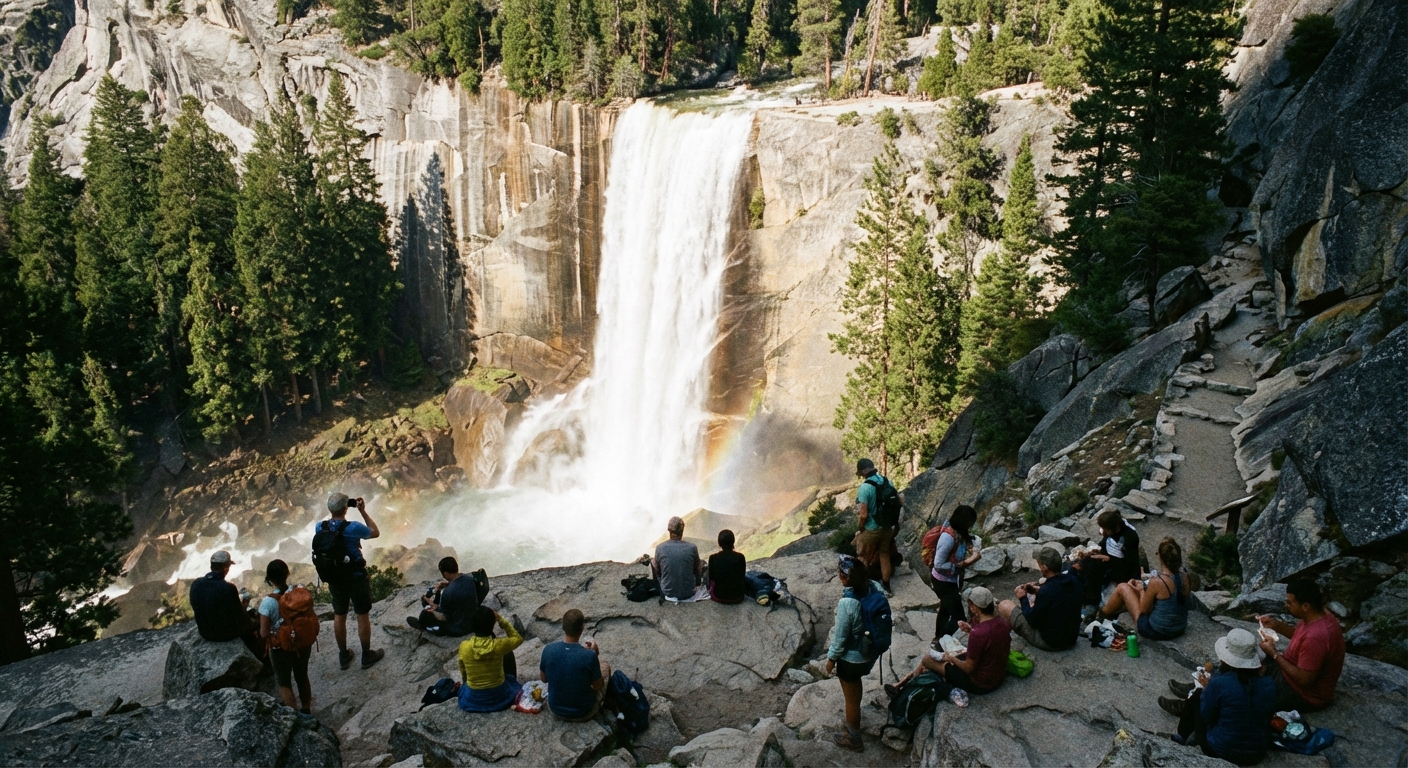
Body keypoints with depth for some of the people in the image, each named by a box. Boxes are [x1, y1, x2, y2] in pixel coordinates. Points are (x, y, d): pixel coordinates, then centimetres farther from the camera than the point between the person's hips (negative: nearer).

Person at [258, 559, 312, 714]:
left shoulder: (268, 602, -25)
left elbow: (264, 633, -19)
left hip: (281, 648, -4)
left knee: (284, 683, 18)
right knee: (302, 677, 25)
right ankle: (306, 711, 42)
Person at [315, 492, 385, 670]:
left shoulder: (319, 527, -11)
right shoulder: (353, 527, -25)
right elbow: (376, 532, -6)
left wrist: (333, 512, 5)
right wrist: (363, 511, -5)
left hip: (334, 578, 5)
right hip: (356, 577, -5)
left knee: (339, 616, 18)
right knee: (362, 616, 11)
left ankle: (343, 656, 31)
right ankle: (367, 655, 22)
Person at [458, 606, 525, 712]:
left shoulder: (464, 647, -21)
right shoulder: (499, 645, -25)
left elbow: (463, 673, -3)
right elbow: (518, 639, -3)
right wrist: (502, 621, -11)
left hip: (473, 699, 1)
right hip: (499, 696, -1)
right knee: (508, 655, 22)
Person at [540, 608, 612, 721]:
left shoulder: (549, 649, -20)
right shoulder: (589, 655, -29)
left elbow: (544, 678, -1)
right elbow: (598, 686, -12)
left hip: (555, 708, 3)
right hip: (583, 713, -3)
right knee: (605, 666, 21)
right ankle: (602, 706, 45)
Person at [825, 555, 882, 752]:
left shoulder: (846, 603, -36)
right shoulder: (875, 587, -17)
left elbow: (840, 637, -22)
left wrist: (831, 658, -8)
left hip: (852, 657, -8)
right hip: (871, 651, 8)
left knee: (851, 697, 17)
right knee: (854, 685, 34)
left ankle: (853, 739, 39)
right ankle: (853, 723, 59)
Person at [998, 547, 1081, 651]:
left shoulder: (1046, 592, -31)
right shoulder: (1073, 579, -9)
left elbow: (1033, 621, -17)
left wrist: (1023, 599, -4)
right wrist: (1038, 591, 7)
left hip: (1050, 643, -8)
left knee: (1005, 605, 1)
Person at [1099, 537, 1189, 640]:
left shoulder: (1157, 582, -27)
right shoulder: (1183, 578, -7)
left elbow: (1144, 609, -14)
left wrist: (1142, 590, 4)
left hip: (1156, 632, -7)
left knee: (1123, 588, 7)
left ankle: (1103, 613, 34)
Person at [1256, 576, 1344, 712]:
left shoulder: (1315, 637, -37)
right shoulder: (1321, 615, -8)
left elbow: (1304, 680, -31)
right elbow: (1298, 634, 14)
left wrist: (1274, 654, -23)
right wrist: (1276, 625, -4)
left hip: (1306, 696, -9)